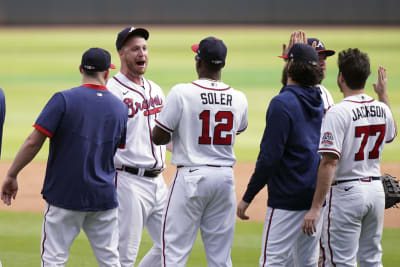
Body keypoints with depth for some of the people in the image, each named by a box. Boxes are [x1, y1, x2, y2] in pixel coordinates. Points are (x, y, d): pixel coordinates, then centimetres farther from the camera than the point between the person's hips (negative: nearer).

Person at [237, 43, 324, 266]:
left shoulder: (282, 103, -15)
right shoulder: (318, 100, 7)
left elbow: (269, 157, -18)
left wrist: (248, 197, -12)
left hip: (288, 197, -8)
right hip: (316, 196, 8)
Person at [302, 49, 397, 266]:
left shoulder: (338, 112, -17)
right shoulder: (381, 109, 4)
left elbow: (329, 162, -23)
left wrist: (316, 207, -22)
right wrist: (383, 95, 36)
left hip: (347, 193, -7)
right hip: (376, 189, 7)